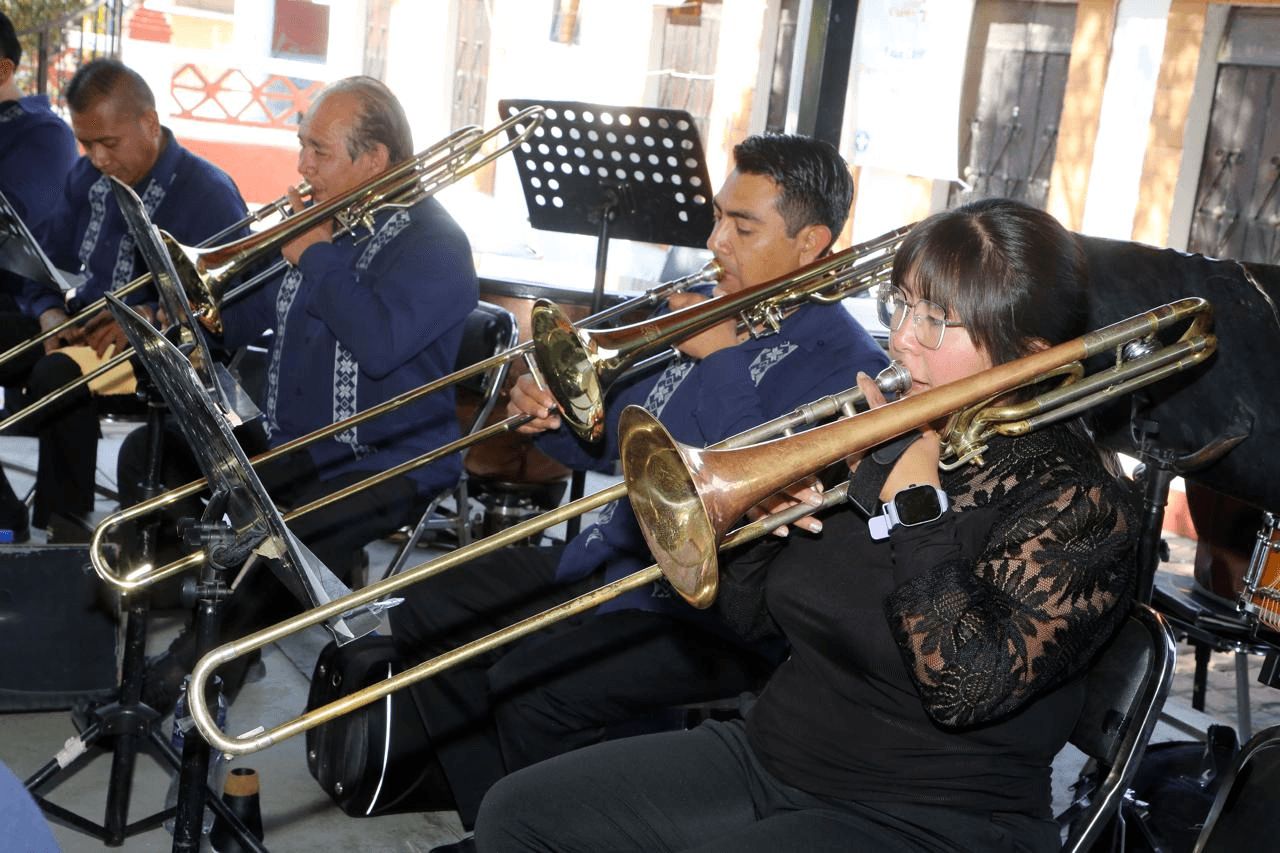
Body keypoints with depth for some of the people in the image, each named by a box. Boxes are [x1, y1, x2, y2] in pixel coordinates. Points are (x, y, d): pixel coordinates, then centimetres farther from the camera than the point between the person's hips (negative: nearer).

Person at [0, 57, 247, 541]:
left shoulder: (207, 193, -9)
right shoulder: (86, 178, 13)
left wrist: (146, 318, -32)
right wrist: (51, 316, -9)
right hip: (78, 327, 8)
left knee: (60, 374, -35)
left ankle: (62, 525, -20)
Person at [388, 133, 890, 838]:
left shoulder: (844, 364, -14)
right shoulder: (702, 307, 12)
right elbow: (614, 448, 18)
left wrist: (722, 358, -22)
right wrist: (555, 416, -4)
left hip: (712, 612, -9)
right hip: (615, 557, 9)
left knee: (525, 692, -27)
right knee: (429, 612, 5)